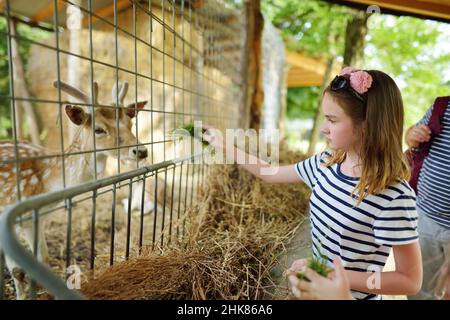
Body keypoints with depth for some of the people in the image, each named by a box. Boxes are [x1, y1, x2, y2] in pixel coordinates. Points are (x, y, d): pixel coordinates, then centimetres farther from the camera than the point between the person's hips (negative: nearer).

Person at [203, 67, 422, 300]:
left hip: (353, 293, -6)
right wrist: (224, 148, 5)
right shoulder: (326, 163, -9)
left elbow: (410, 281, -20)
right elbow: (273, 174, 3)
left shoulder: (394, 197, -27)